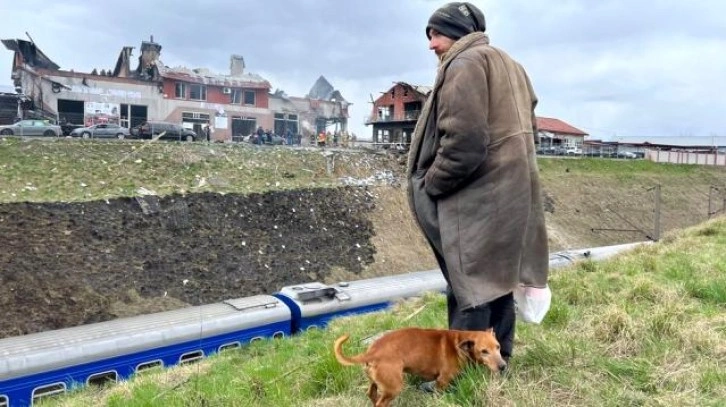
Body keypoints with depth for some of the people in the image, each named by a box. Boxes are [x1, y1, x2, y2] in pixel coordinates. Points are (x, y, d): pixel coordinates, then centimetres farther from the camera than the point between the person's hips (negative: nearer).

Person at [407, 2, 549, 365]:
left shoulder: (464, 65, -11)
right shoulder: (508, 65, 20)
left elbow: (464, 140, -22)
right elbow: (524, 131, 20)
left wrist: (432, 184, -11)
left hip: (475, 198, -10)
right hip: (509, 192, 10)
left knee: (468, 285, -4)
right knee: (496, 279, 15)